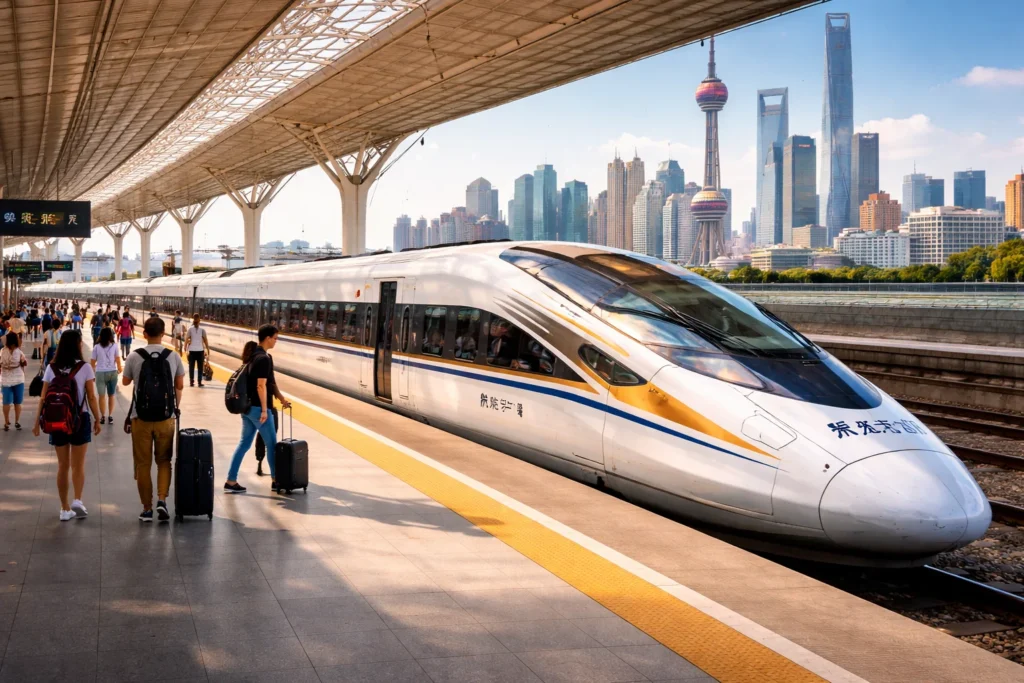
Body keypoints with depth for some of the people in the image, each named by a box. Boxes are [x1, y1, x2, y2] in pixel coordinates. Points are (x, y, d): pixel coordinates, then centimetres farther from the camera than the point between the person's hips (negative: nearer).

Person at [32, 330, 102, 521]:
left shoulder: (51, 368, 1)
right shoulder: (84, 367, -7)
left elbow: (43, 398, 0)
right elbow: (91, 397, -8)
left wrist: (38, 422, 7)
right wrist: (97, 420, 1)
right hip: (80, 419, -2)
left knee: (62, 465, 11)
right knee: (78, 464, 9)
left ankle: (65, 509, 13)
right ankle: (77, 500, -7)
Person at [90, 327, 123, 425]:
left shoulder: (96, 347, -3)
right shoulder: (114, 346, -2)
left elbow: (93, 361, 1)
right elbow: (118, 359, 1)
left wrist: (92, 369, 19)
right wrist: (119, 369, 19)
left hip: (100, 373, -1)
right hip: (112, 372, 1)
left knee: (102, 396, 8)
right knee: (111, 395, 13)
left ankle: (103, 417, 9)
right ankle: (110, 416, 13)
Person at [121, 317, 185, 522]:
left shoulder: (134, 357, -6)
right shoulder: (173, 357, -3)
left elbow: (125, 382, 10)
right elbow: (180, 386, 7)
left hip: (141, 417, -1)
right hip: (166, 417, 1)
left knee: (143, 464, 8)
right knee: (163, 461, 14)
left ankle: (147, 509, 12)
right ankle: (162, 499, -3)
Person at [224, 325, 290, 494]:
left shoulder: (254, 355, 12)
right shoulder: (264, 358, -18)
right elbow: (261, 386, -21)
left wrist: (281, 398, 21)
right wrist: (264, 410, -18)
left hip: (247, 406, 9)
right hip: (258, 408, -9)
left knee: (244, 443, 10)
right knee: (271, 444, 5)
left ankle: (231, 481, 9)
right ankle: (275, 480, 15)